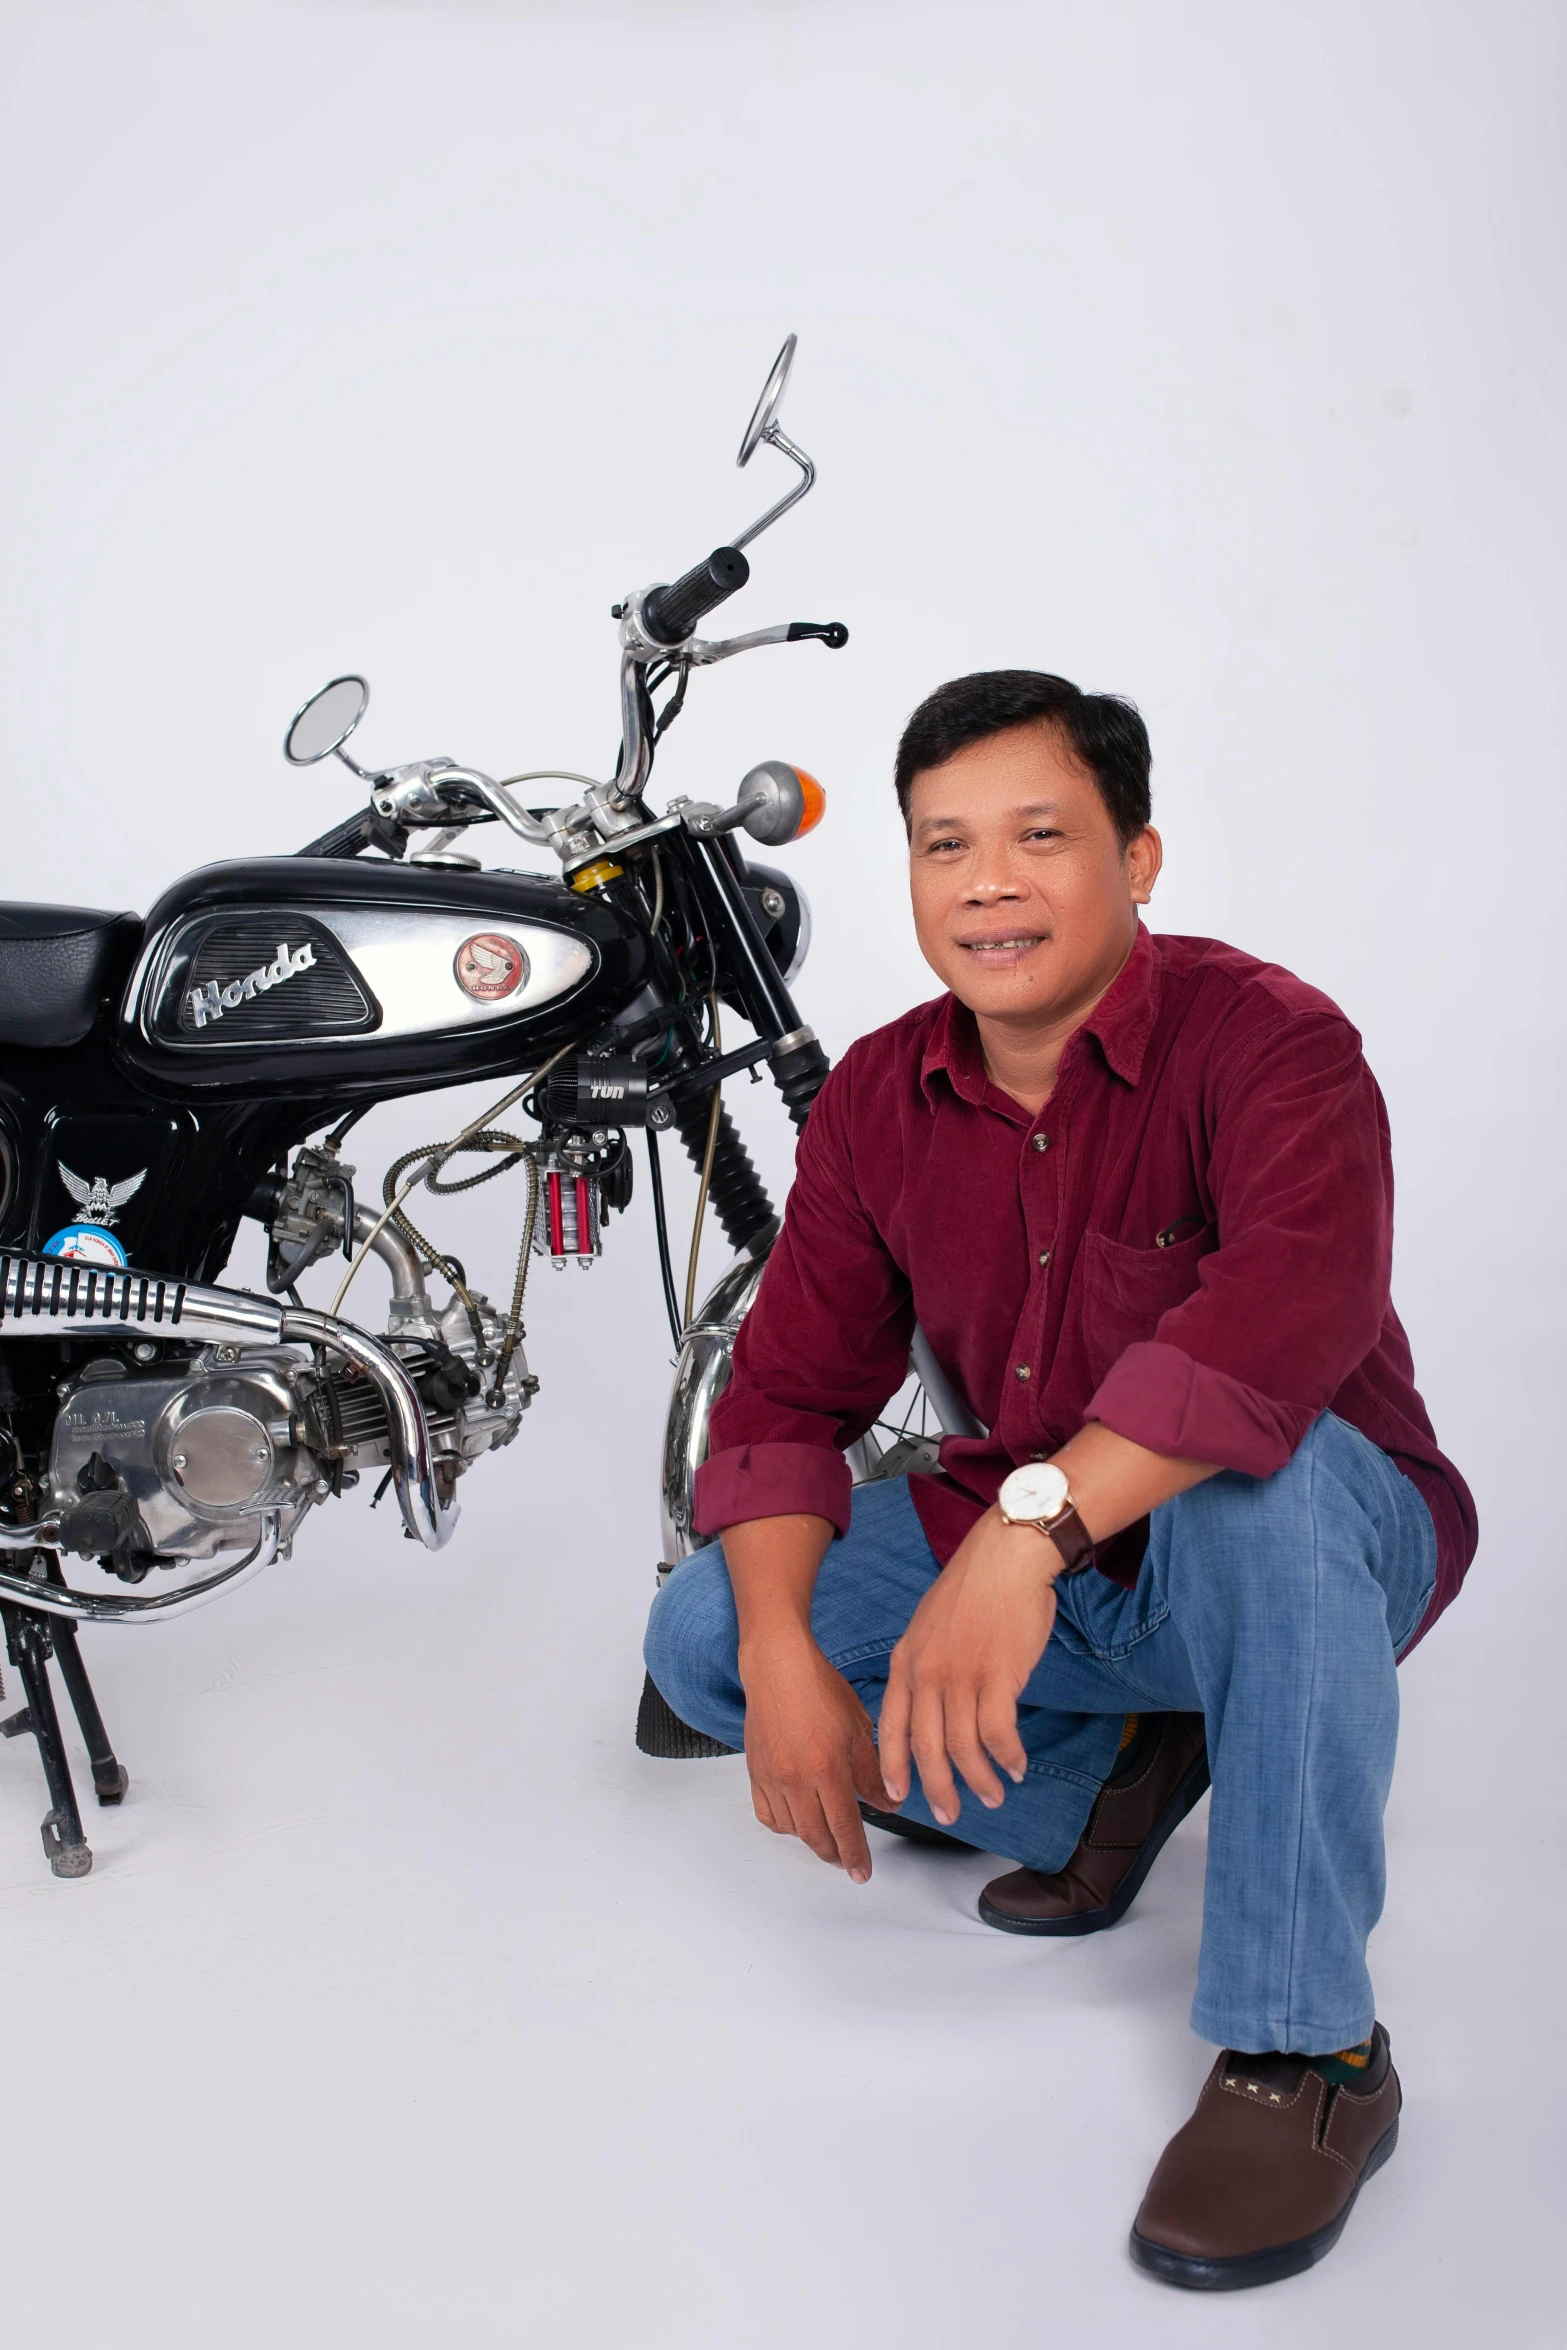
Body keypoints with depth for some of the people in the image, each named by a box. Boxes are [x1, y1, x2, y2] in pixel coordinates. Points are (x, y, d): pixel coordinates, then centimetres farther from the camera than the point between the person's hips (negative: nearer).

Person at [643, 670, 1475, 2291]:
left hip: (1330, 1552, -5)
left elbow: (1295, 1306, -40)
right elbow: (788, 1393, -4)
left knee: (1260, 1470, -39)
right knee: (699, 1633, -11)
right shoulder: (876, 1103, -2)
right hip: (1034, 1570, 5)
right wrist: (783, 1656, -21)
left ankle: (1305, 2051, -26)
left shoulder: (1268, 1041, -20)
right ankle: (1102, 1775, 6)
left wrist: (1031, 1527, -50)